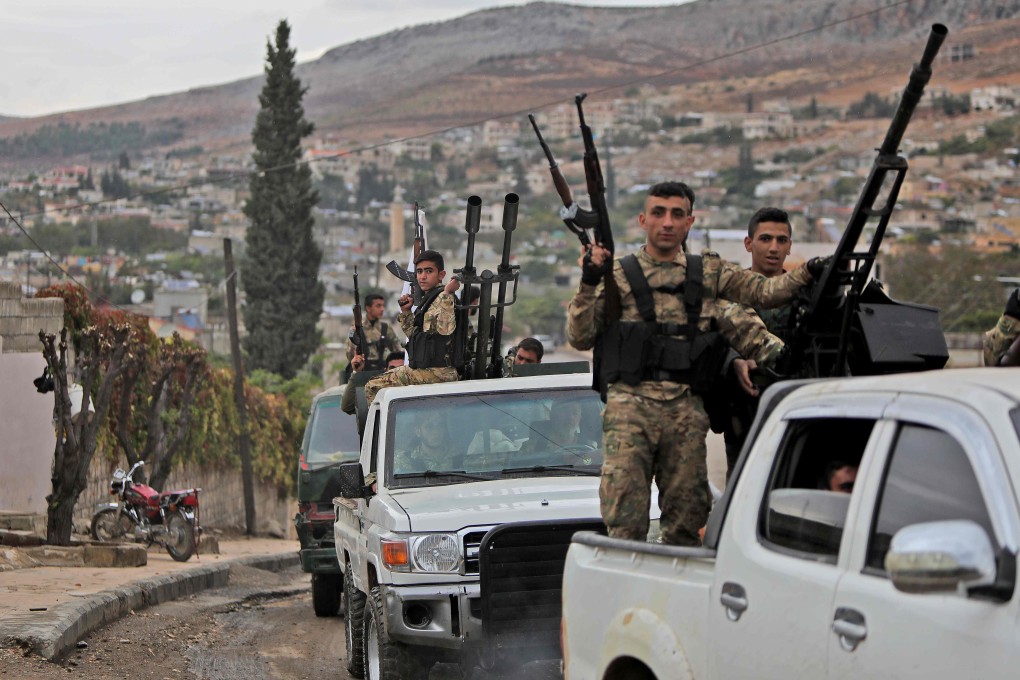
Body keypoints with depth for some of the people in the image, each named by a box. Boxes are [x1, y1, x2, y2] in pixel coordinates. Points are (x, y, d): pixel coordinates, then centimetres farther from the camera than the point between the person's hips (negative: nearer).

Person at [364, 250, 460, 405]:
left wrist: (446, 293, -30)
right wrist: (406, 312, 15)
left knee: (373, 387, -10)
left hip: (438, 372, -10)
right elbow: (415, 334, 28)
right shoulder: (428, 299, 17)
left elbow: (445, 329, -32)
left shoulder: (443, 298, -12)